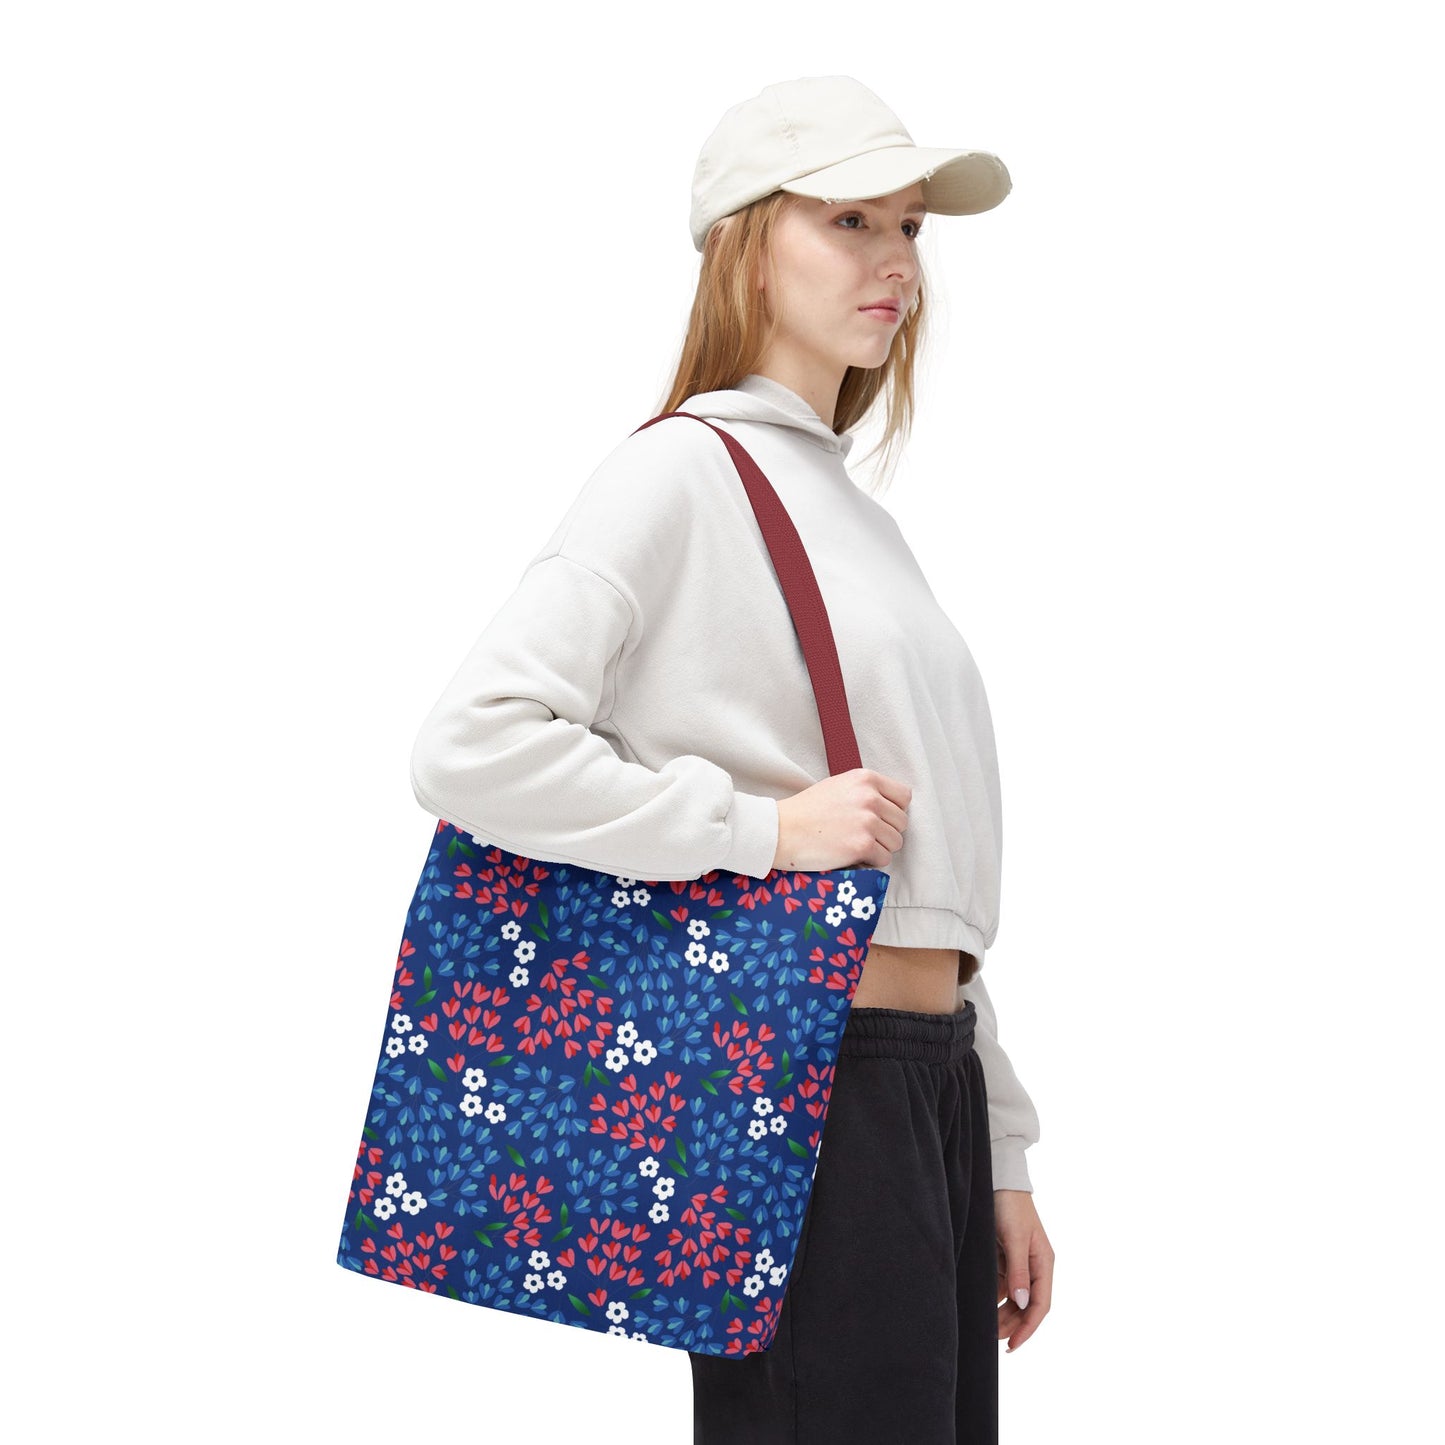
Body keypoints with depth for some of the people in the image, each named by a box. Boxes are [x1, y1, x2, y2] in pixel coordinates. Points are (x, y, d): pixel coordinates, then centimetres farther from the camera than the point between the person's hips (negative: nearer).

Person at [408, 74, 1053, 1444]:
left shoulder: (853, 510, 19)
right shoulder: (684, 471, -6)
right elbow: (468, 750, -19)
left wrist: (997, 1157, 18)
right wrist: (764, 827, -19)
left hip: (929, 1080, 8)